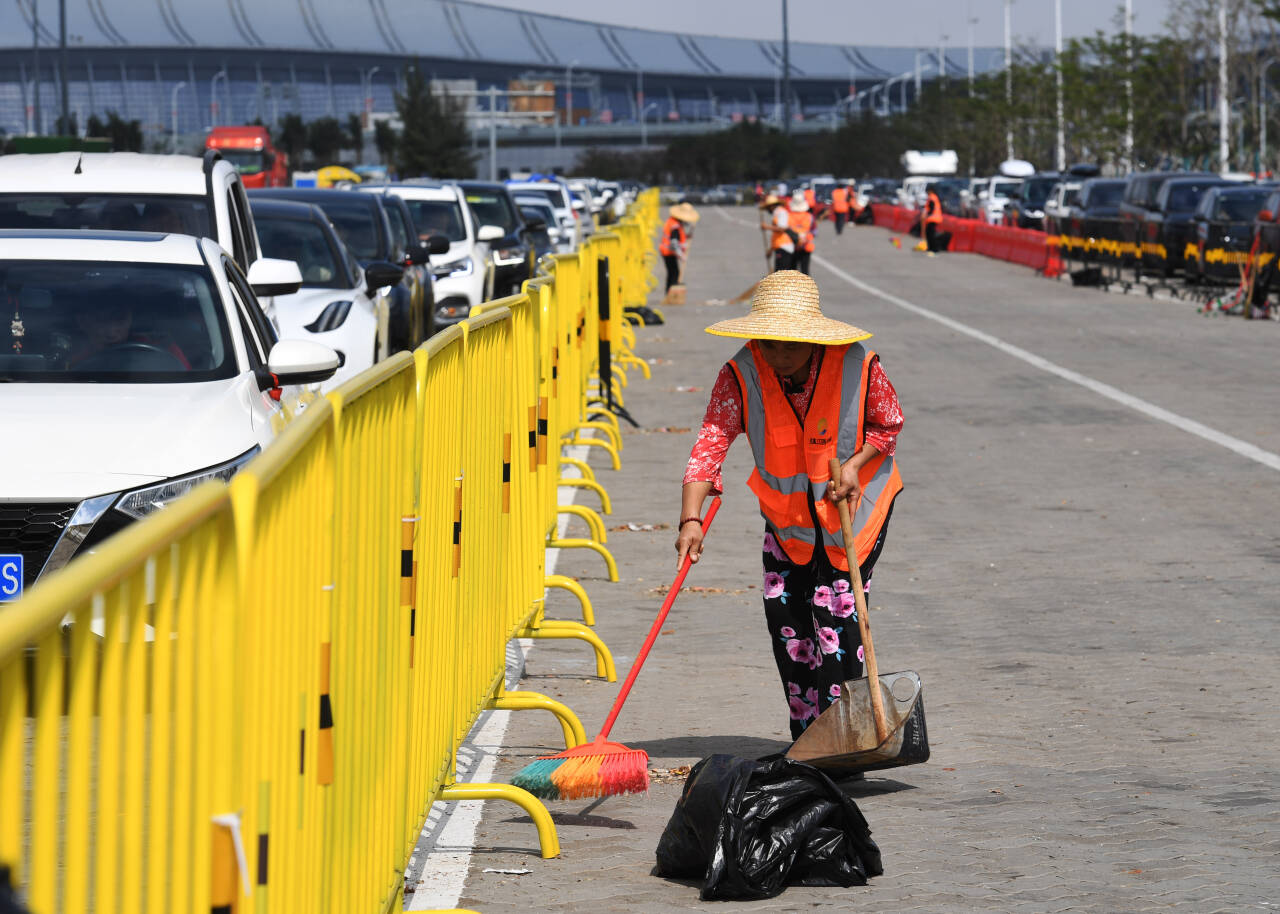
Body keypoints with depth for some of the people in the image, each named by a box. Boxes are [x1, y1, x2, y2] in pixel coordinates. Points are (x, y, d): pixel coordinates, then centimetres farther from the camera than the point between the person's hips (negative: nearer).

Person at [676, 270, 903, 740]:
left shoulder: (858, 366, -24)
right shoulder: (741, 374, -21)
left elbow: (889, 424, -6)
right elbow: (711, 443, -28)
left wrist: (854, 465, -24)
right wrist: (691, 519, -40)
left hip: (853, 504, -3)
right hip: (786, 507, 3)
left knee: (836, 610, -10)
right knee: (784, 612, 3)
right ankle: (806, 733, 17)